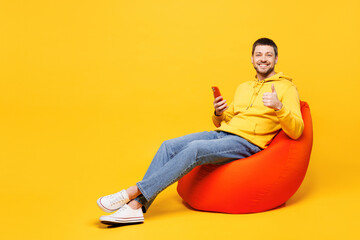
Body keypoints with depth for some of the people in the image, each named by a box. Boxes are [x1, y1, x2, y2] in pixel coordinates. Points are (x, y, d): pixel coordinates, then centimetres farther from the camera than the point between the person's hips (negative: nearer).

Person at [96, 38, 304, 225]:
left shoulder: (286, 88, 5)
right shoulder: (243, 88, 26)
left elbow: (296, 132, -7)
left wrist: (279, 107, -24)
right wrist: (219, 113, 3)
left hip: (247, 143, -7)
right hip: (222, 134, 7)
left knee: (195, 148, -31)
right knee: (170, 146, -17)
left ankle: (133, 192, -29)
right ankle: (135, 207, -23)